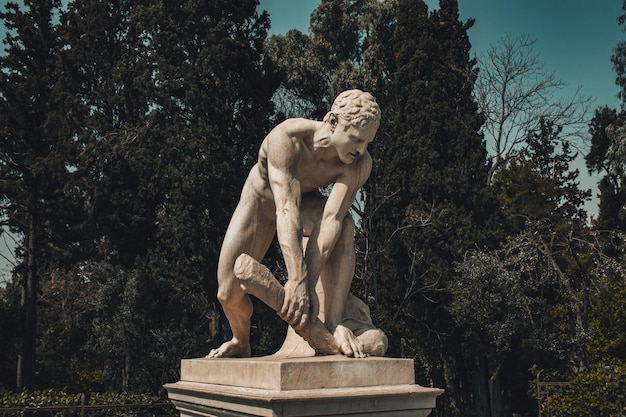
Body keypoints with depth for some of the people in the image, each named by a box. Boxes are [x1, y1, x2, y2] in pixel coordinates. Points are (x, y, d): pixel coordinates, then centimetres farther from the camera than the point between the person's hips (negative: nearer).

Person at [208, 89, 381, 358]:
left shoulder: (359, 163, -31)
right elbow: (286, 211, -47)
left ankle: (334, 321, -31)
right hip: (262, 199, -1)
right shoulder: (286, 138, -39)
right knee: (228, 293, -9)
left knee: (345, 226, -34)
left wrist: (310, 285, -47)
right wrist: (297, 281, -54)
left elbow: (331, 219, -38)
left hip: (305, 200, 2)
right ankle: (241, 343, 23)